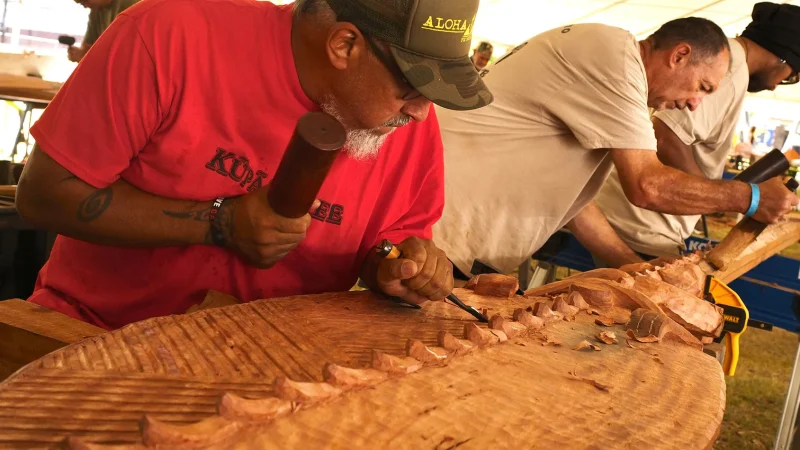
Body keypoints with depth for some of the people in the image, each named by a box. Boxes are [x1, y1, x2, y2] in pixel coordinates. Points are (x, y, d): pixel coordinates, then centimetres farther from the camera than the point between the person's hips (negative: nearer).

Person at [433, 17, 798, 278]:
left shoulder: (615, 67, 16)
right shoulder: (615, 55, -14)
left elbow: (569, 194, 16)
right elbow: (647, 185, -18)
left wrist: (639, 270, 13)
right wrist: (748, 197, -4)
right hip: (441, 230, -10)